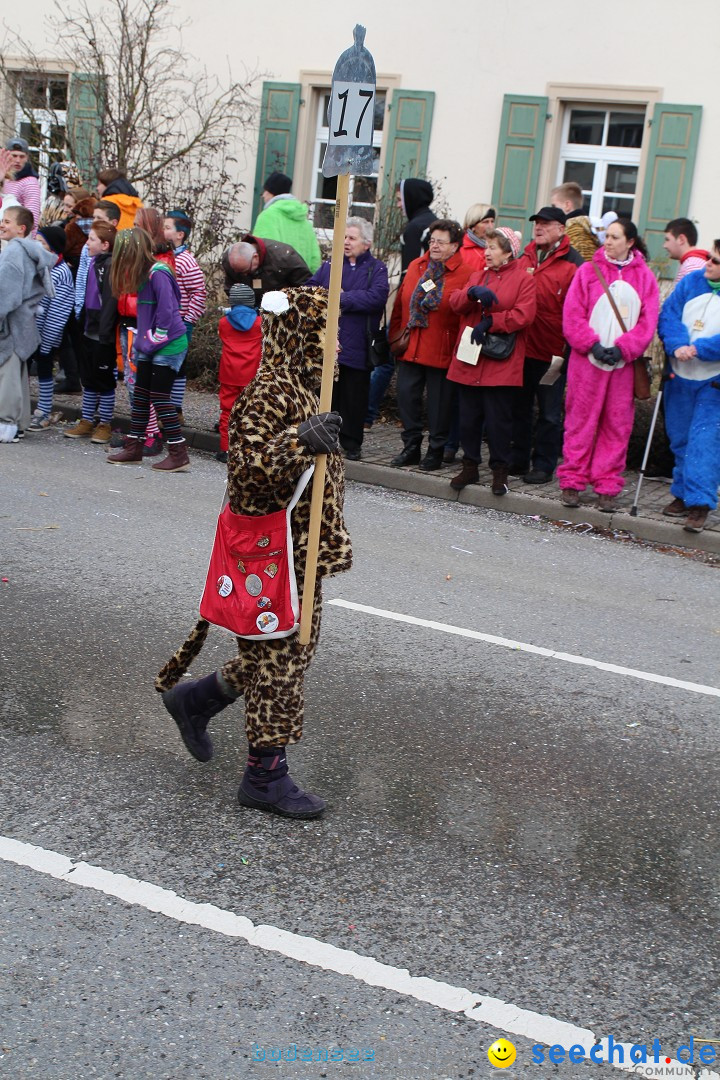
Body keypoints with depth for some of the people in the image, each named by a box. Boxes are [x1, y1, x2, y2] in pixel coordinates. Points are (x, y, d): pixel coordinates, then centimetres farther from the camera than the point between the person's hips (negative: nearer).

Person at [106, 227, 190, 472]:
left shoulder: (157, 273, -18)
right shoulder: (143, 273, 11)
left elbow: (166, 311, -22)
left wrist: (154, 341, -14)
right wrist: (143, 341, 10)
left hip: (169, 345, -9)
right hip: (151, 346, 9)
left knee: (159, 397, -7)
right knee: (141, 394, 14)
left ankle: (179, 455, -2)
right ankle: (133, 447, 24)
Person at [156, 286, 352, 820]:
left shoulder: (301, 388, 11)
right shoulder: (266, 396, -20)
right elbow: (250, 470, -29)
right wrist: (303, 443, -41)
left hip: (302, 552, 10)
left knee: (287, 649, 18)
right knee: (278, 655, 0)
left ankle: (193, 699, 36)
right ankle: (267, 775, 14)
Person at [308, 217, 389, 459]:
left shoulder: (376, 269, 2)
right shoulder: (330, 265, 15)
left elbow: (377, 297, -15)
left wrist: (342, 299, -14)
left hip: (357, 346, -3)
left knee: (354, 398, 3)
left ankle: (351, 444, 13)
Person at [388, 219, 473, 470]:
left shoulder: (465, 274, -5)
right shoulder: (415, 267, 11)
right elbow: (400, 304, 16)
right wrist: (395, 336, 14)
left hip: (441, 352, -5)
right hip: (410, 348, 5)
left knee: (439, 402, 3)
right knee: (407, 395, 5)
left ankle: (436, 451, 15)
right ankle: (411, 447, 18)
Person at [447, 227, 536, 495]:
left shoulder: (523, 279, -1)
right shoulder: (477, 276, 16)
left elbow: (523, 315, -13)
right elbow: (455, 303, 3)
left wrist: (490, 322, -16)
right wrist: (473, 292, -16)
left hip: (501, 364, -5)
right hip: (468, 362, 5)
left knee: (498, 419, -2)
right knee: (468, 417, 9)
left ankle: (500, 470, 11)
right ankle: (470, 466, 20)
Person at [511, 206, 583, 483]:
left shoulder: (572, 263, -6)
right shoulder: (525, 257, 11)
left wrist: (568, 348, -15)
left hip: (552, 352, -6)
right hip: (520, 347, 6)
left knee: (549, 413, 3)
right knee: (518, 407, 13)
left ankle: (543, 466, 11)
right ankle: (518, 461, 23)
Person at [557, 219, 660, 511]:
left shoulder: (644, 277, 7)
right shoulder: (588, 271, 5)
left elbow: (648, 321, 1)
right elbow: (572, 314, 0)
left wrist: (621, 348, -11)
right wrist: (592, 344, -12)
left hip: (624, 362, 1)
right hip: (587, 359, -1)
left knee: (617, 424, 3)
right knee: (581, 421, 1)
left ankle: (607, 487, 10)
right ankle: (572, 482, 8)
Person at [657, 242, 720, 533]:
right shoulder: (692, 281, 4)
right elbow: (668, 315, -2)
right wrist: (678, 345, -18)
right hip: (679, 377, 5)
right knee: (680, 438, 12)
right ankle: (683, 494, 25)